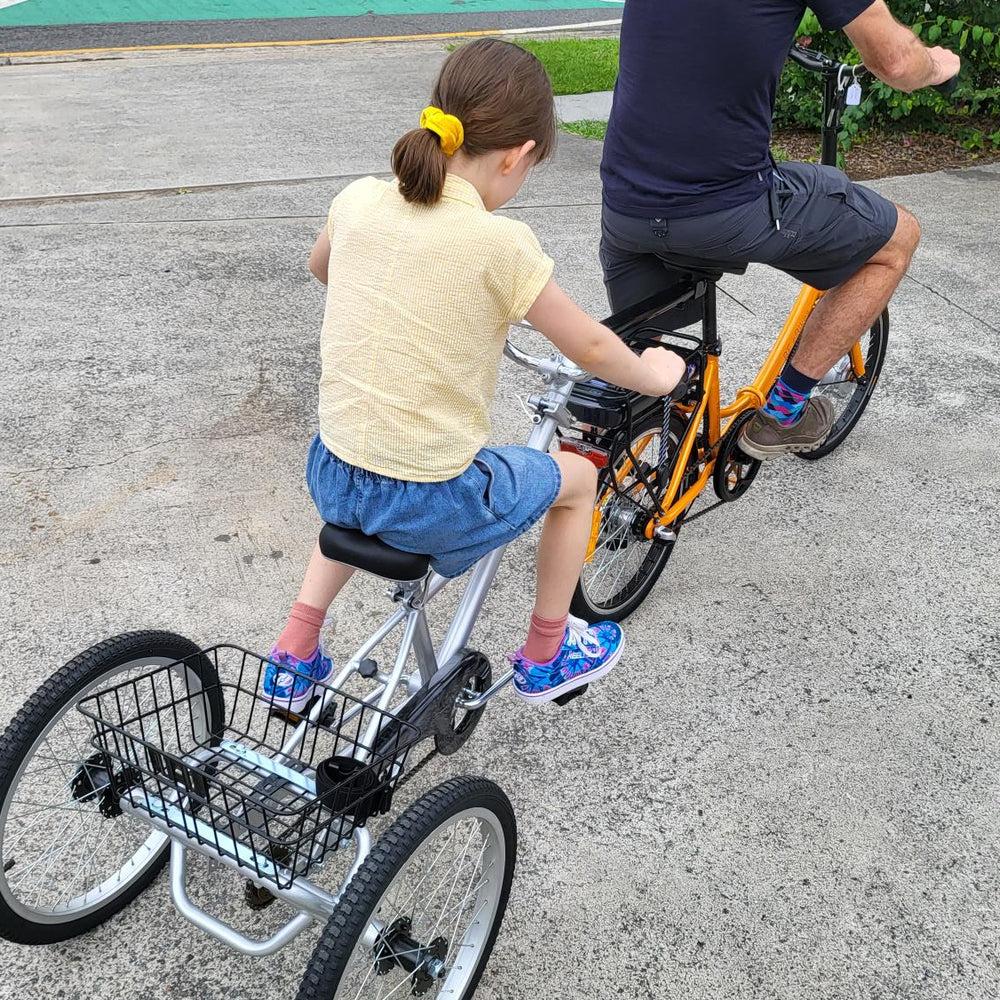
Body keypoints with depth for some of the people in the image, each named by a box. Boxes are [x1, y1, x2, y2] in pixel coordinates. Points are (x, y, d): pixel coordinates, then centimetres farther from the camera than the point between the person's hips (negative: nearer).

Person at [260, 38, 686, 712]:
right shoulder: (499, 243, -17)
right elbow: (590, 347, -5)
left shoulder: (359, 200, -2)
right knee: (578, 477, 21)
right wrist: (652, 375, 16)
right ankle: (545, 656, 37)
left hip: (330, 479, 6)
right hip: (433, 507, -5)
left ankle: (296, 658, 39)